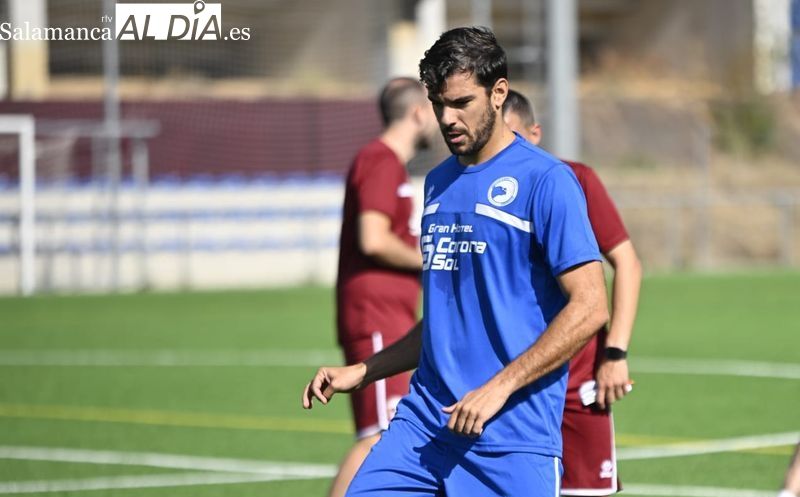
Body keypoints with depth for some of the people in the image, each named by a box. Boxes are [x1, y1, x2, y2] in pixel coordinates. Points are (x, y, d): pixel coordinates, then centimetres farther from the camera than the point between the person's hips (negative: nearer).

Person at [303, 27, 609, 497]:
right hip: (425, 421, 6)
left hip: (513, 436, -6)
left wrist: (499, 387, -17)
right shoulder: (439, 182, 17)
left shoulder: (545, 180, -7)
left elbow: (589, 308, -13)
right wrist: (361, 372, 16)